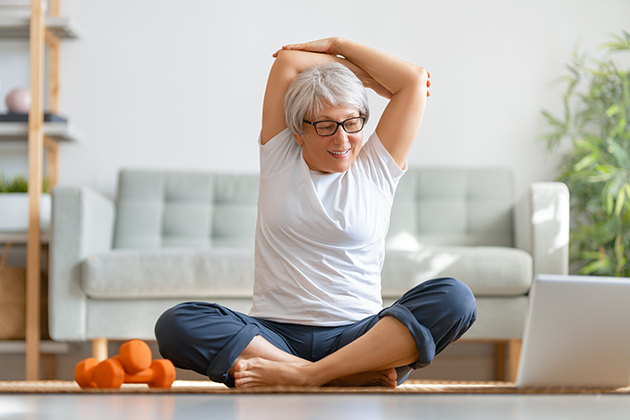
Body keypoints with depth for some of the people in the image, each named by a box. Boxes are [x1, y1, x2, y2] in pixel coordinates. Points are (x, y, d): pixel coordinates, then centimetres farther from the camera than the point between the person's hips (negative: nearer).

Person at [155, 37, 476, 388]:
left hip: (360, 335, 0)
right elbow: (287, 60, 6)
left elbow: (415, 79, 7)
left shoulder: (377, 168, 11)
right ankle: (355, 374, -32)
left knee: (455, 298, -27)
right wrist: (372, 77, 13)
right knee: (175, 324, -28)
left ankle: (306, 375, -34)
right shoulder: (279, 159, 11)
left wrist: (338, 45, 14)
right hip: (275, 333, 0)